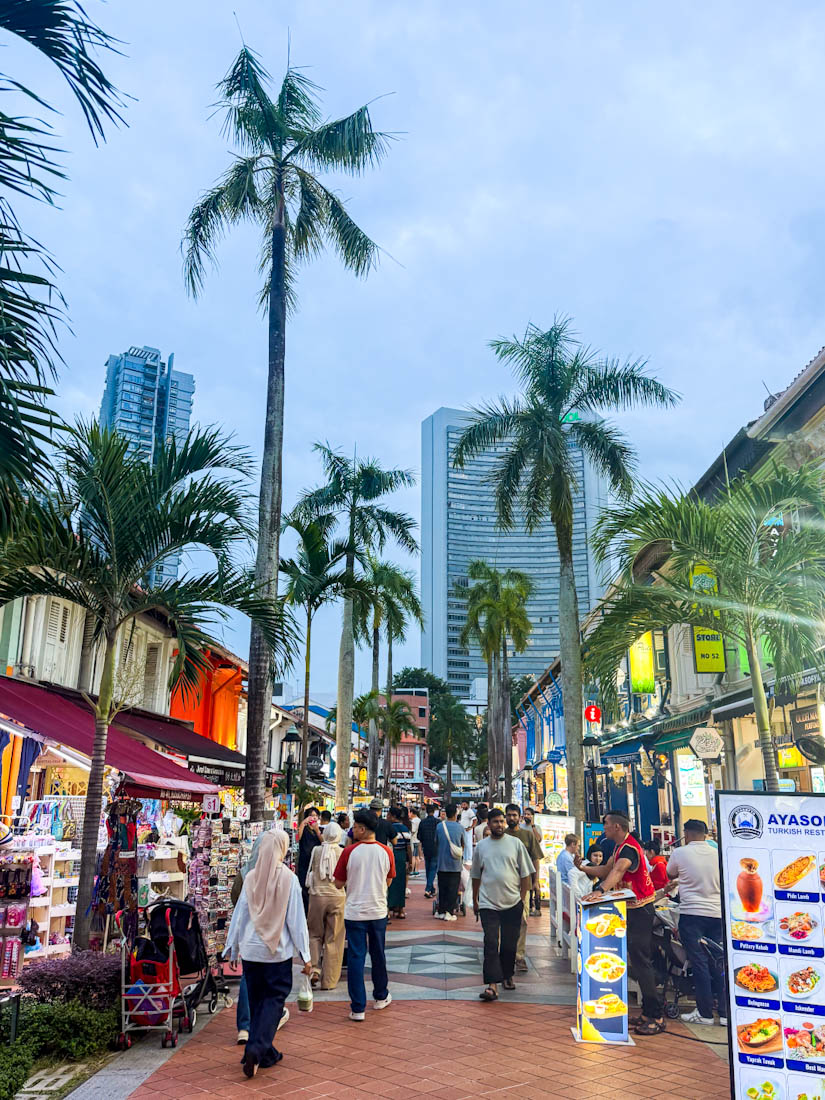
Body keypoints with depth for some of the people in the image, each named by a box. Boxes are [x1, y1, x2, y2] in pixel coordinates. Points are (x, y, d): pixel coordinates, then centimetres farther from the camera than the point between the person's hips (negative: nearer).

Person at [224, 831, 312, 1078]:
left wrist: (233, 947, 16)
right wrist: (305, 955, 0)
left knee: (256, 1001, 16)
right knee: (274, 1000, 6)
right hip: (278, 950, -3)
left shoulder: (251, 878, -4)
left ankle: (266, 1054, 23)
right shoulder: (288, 879, -12)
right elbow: (296, 919, -7)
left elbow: (240, 914, 4)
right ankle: (256, 1049, -10)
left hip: (251, 949, 3)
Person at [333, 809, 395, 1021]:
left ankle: (358, 1008, 5)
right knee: (378, 955, 19)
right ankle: (381, 997, 34)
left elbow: (339, 884, -4)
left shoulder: (349, 852, -14)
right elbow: (388, 882, 7)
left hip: (354, 912, -3)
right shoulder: (386, 852, -6)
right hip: (378, 911, 3)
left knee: (355, 958, 4)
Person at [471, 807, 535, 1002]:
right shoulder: (481, 846, 6)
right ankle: (492, 985, -10)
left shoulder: (515, 843, 2)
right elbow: (476, 876, 15)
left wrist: (522, 898, 1)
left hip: (512, 903, 0)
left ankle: (507, 975, 30)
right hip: (488, 903, 0)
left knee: (510, 943, 9)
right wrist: (475, 900, 16)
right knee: (491, 943, -9)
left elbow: (526, 874, 5)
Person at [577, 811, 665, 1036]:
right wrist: (583, 868, 7)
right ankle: (648, 1011, 22)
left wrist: (600, 891, -53)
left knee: (641, 960, -9)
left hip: (640, 908, -10)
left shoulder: (628, 848, -21)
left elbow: (618, 870, -40)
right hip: (632, 908, 10)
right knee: (638, 959, 14)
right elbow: (607, 870, 16)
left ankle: (656, 1017, -4)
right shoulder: (620, 846, 13)